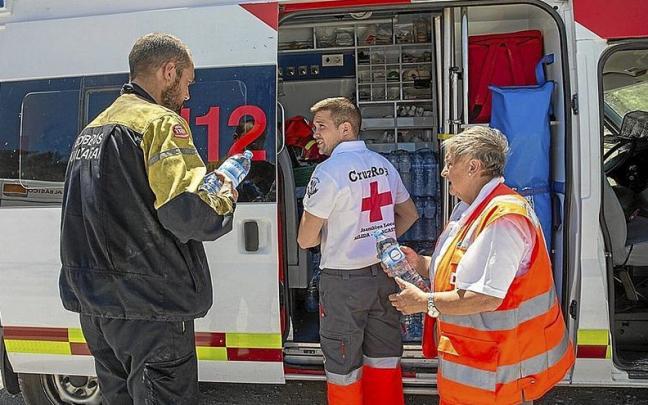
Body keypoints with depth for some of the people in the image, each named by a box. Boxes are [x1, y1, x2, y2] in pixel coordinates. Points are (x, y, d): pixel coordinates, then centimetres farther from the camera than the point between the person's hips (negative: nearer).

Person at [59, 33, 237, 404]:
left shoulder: (93, 128, 16)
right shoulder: (162, 123, -12)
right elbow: (188, 213, -24)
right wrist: (225, 198, -3)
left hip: (93, 303, 9)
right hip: (149, 305, -9)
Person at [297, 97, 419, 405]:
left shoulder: (329, 170, -15)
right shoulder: (383, 164, 5)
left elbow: (306, 240, -12)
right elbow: (409, 214, 18)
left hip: (345, 278, -6)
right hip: (385, 273, 6)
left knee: (343, 368, 8)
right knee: (385, 360, 16)